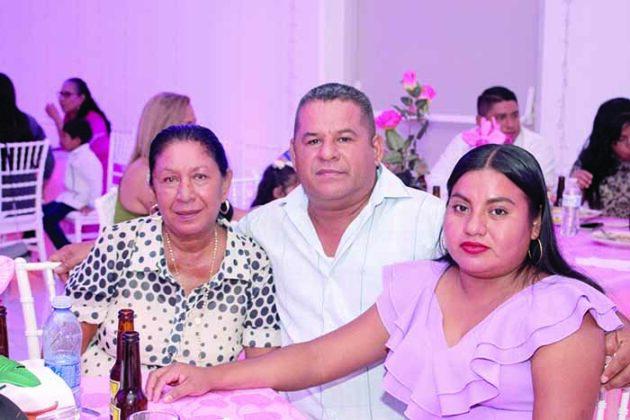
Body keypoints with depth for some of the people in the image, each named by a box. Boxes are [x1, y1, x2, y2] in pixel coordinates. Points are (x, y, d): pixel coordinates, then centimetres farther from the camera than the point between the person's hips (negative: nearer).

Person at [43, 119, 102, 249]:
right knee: (43, 211, 11)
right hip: (69, 195, 11)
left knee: (49, 219, -19)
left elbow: (95, 182, -28)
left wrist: (91, 204, -23)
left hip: (78, 200, -11)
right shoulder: (75, 155, 10)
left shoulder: (86, 159, -22)